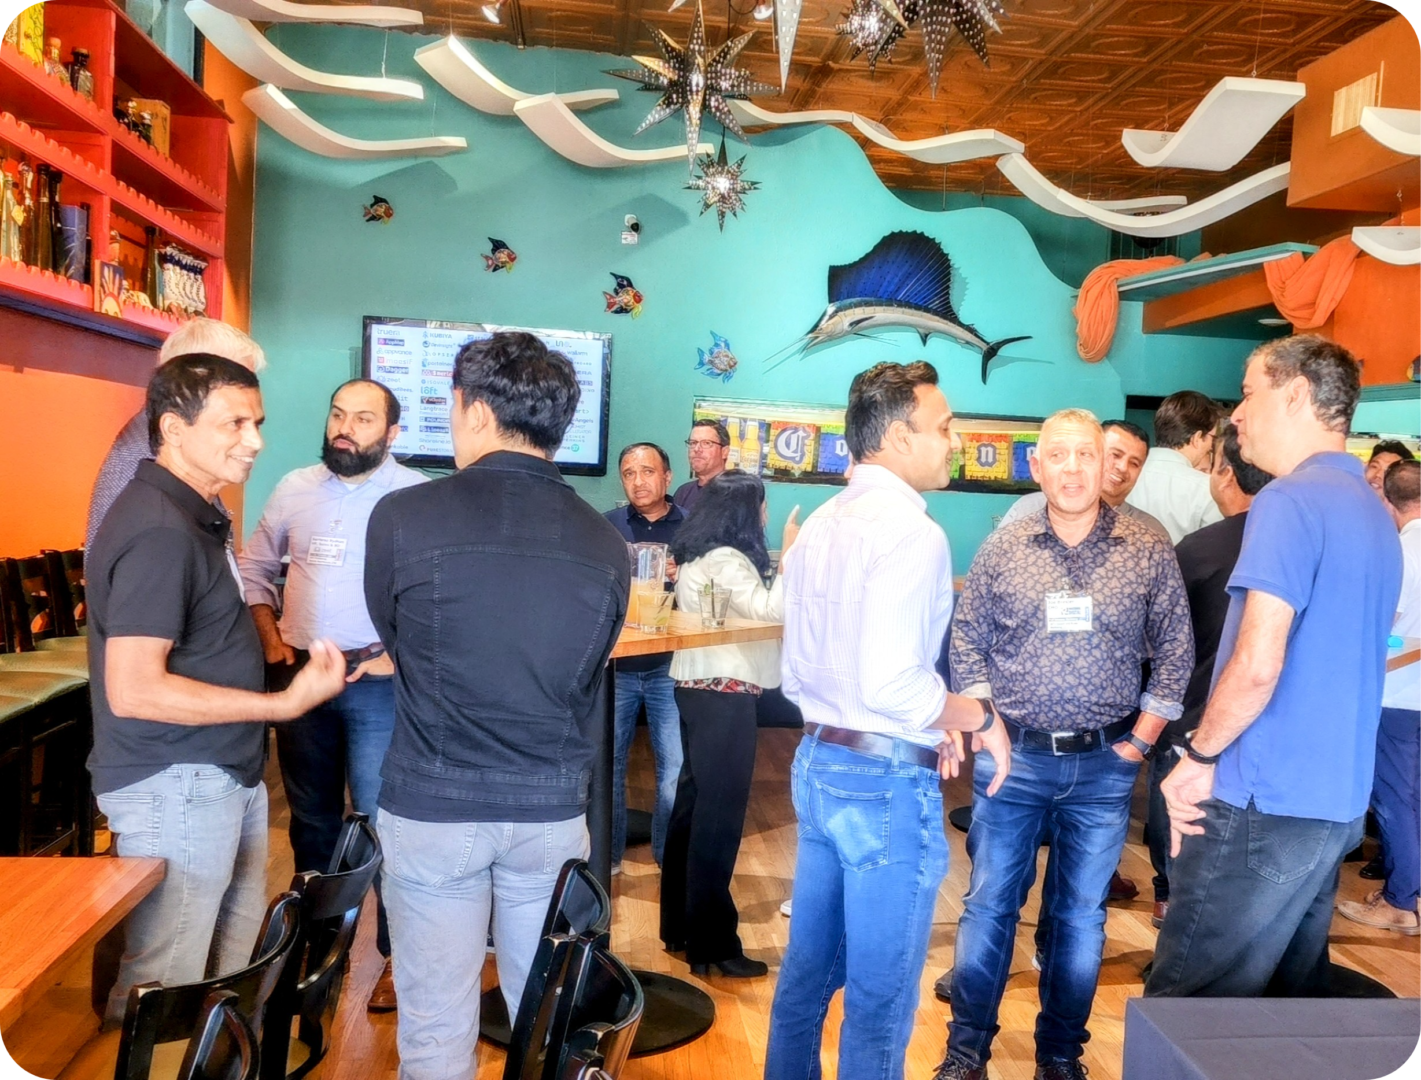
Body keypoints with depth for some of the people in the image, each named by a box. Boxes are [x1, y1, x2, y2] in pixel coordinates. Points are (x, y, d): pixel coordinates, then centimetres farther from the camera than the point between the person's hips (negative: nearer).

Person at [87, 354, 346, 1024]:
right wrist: (285, 704, -25)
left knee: (239, 954, 21)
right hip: (174, 786, -10)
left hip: (225, 776, 10)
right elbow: (132, 689, -26)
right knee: (162, 987, 3)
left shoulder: (195, 513, 10)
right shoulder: (158, 531, -21)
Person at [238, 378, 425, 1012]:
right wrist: (271, 640, 4)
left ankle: (398, 957, 13)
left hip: (379, 684, -4)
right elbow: (255, 568, 15)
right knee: (310, 819, 18)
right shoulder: (294, 489, 7)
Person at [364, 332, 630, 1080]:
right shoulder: (605, 544, -4)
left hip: (431, 807, -2)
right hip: (553, 812, 3)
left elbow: (393, 637, 5)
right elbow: (581, 681, 7)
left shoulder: (403, 515, -11)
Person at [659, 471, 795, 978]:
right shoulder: (725, 560, -17)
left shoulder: (696, 556, 12)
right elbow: (769, 608, -29)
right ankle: (711, 946, 5)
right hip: (725, 693, -10)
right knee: (719, 813, -3)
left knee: (693, 802, 15)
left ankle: (679, 926, 26)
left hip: (698, 685, 10)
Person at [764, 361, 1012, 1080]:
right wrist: (977, 717, -9)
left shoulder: (821, 525, 9)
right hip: (886, 778, -8)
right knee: (880, 996, 7)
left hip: (817, 762, 9)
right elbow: (890, 683, -27)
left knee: (808, 968, 21)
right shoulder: (910, 530, -17)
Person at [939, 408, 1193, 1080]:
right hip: (1014, 758, 0)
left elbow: (1175, 653, 3)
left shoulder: (1149, 551, -1)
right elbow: (966, 643, 5)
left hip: (1105, 764, 0)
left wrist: (1140, 741, -1)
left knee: (1081, 914, 11)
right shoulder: (1003, 548, 0)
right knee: (989, 904, 7)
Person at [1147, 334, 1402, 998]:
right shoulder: (1376, 514, 14)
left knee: (1187, 1009, -2)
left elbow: (1256, 666, -23)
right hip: (1337, 800, 9)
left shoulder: (1291, 501, -14)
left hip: (1264, 801, -9)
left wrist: (1200, 756, -8)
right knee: (1294, 995, 18)